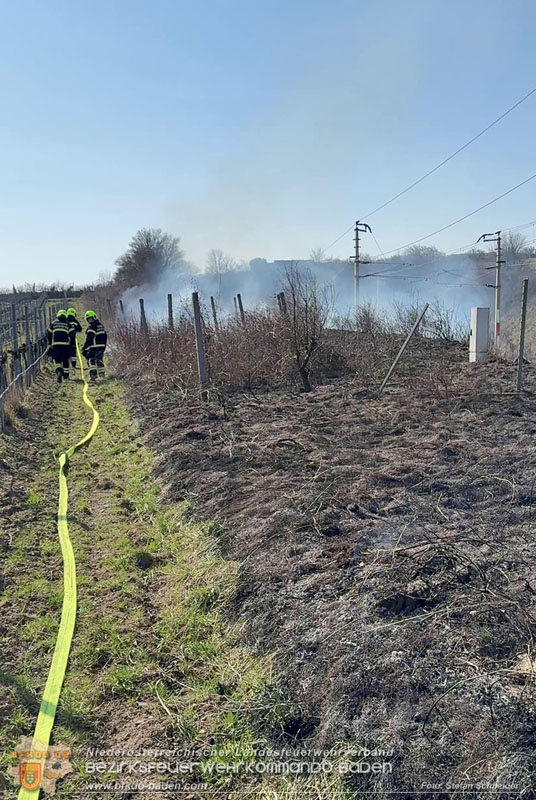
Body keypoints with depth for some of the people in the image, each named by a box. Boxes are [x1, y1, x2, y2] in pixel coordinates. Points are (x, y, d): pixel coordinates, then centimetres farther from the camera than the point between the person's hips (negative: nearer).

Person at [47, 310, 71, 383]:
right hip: (65, 344, 0)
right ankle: (65, 376, 24)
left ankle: (59, 372, -26)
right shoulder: (67, 324, 7)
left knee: (57, 360, 2)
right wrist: (70, 342, 17)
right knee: (65, 360, 14)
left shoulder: (53, 323, 10)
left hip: (55, 345, 0)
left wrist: (49, 344, 22)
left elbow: (48, 334, 10)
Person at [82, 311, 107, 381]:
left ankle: (93, 375, -15)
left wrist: (85, 349, -15)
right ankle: (101, 373, 23)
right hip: (102, 347, 8)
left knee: (91, 360, -5)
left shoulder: (91, 327, -12)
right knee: (99, 360, 20)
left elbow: (88, 339, -17)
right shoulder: (101, 325, 15)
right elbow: (105, 336, 19)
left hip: (94, 347, -8)